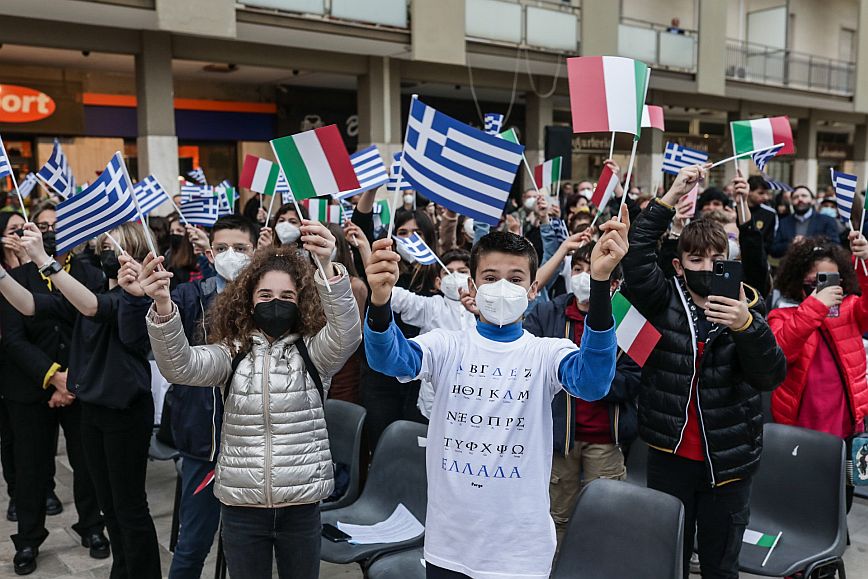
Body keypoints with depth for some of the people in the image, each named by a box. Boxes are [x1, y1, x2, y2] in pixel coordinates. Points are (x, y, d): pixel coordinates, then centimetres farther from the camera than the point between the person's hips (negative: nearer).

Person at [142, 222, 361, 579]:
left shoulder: (314, 352, -3)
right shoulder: (232, 353, 1)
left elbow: (347, 332, -24)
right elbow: (180, 366, -16)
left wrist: (327, 268, -41)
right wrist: (162, 304, -34)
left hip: (301, 506, -1)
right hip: (240, 506, 1)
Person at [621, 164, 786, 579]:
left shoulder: (745, 310, -3)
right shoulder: (663, 304, -3)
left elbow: (771, 376, -14)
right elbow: (636, 258, -18)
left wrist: (745, 326, -32)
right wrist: (670, 198, -23)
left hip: (728, 462, 1)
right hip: (669, 455, 0)